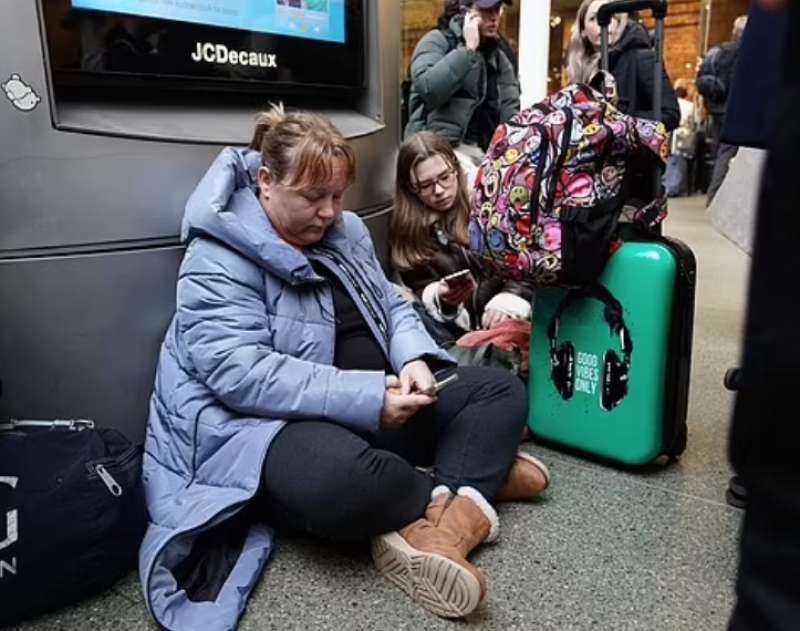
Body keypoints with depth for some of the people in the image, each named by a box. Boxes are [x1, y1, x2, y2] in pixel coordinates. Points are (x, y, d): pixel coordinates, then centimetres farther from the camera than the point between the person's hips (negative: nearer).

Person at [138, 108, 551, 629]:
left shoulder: (345, 231, 10)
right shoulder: (220, 260, -14)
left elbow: (393, 308, 12)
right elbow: (241, 375, -25)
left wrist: (415, 360, -11)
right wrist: (367, 399, -28)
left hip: (376, 407, 8)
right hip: (270, 424, -7)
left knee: (502, 391, 1)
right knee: (338, 479, -41)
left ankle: (440, 528, -23)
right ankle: (469, 491, -10)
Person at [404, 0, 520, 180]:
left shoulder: (499, 58, 16)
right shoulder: (438, 41, 0)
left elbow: (510, 111, 8)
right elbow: (428, 89, -19)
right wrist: (468, 49, -14)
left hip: (480, 150, 6)